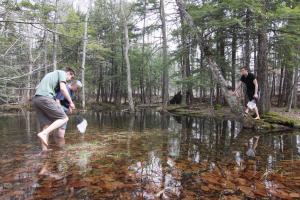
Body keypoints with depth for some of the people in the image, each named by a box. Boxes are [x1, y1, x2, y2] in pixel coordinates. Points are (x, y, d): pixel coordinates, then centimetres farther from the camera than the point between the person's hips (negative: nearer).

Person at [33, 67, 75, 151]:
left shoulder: (51, 74, 35)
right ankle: (43, 134, -22)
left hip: (35, 99, 9)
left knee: (47, 126, 7)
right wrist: (71, 102, 1)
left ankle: (44, 150, 4)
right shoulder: (62, 73, 11)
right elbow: (62, 88, -6)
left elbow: (37, 88, 33)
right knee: (64, 118, -6)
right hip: (45, 98, -9)